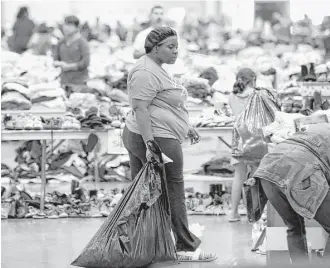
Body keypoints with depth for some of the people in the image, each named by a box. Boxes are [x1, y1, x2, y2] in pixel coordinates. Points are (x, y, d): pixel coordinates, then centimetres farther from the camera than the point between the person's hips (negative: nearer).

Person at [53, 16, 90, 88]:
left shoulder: (82, 42, -6)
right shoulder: (61, 43, 10)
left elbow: (86, 62, -13)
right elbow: (55, 62, 14)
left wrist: (68, 67, -11)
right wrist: (60, 64, -9)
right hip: (65, 81, 5)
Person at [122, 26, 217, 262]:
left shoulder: (154, 69, 20)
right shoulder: (146, 73, -14)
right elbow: (140, 109, -21)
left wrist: (186, 128, 27)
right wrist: (150, 144, -27)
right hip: (158, 139, -11)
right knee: (172, 194, -4)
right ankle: (186, 248, 1)